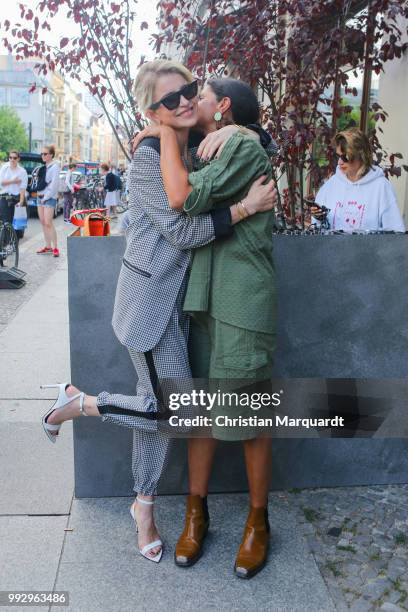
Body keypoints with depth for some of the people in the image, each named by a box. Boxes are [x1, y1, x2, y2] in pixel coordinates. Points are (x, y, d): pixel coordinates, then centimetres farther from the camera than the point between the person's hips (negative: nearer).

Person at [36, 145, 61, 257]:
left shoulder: (54, 166, -7)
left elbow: (54, 184, -14)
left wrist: (46, 197, -13)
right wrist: (39, 193, 4)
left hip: (49, 197, -8)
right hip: (40, 196, 8)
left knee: (48, 223, -13)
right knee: (43, 222, 8)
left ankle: (55, 248, -9)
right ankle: (48, 246, 15)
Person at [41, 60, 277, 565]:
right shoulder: (149, 156, -14)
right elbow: (181, 231, -19)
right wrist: (246, 207, -21)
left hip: (180, 297, 7)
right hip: (151, 298, -7)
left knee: (158, 406, 14)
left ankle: (144, 505, 31)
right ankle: (78, 402, 18)